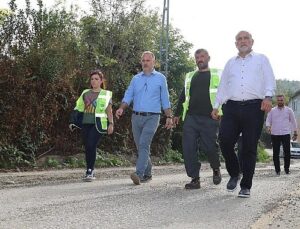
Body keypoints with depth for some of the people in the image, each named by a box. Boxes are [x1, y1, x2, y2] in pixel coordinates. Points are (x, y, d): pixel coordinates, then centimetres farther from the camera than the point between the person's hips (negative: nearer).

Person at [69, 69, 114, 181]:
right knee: (87, 147, 4)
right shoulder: (85, 93, 16)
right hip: (85, 123, 4)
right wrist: (72, 122, 10)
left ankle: (90, 171, -11)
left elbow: (109, 111, 5)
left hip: (98, 125, -4)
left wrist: (111, 123, -4)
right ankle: (91, 171, 15)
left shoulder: (106, 94, 8)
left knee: (91, 145, -17)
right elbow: (79, 109, 17)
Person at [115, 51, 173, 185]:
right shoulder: (136, 78, 14)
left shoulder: (160, 78, 6)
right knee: (140, 147, 8)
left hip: (152, 117, -4)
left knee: (144, 144, -20)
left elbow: (165, 100, 8)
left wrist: (169, 117, 3)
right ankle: (147, 174, 21)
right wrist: (121, 108, -10)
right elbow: (128, 96, 8)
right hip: (136, 117, 4)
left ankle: (139, 174, -28)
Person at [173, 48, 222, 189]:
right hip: (190, 118, 4)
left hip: (209, 119, -4)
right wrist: (177, 114, 19)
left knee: (210, 147, -6)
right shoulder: (190, 77, 21)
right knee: (189, 148, -6)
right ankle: (195, 179, 1)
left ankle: (216, 169, 24)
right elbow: (183, 96, 24)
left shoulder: (217, 75, 9)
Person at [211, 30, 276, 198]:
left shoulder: (261, 59, 16)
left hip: (254, 108, -2)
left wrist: (268, 97, -15)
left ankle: (246, 186, 5)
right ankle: (234, 174, 13)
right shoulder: (230, 63, 25)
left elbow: (270, 80, 4)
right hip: (232, 107, 3)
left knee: (249, 148, -2)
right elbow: (222, 86, 24)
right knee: (225, 141, -12)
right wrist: (216, 106, 14)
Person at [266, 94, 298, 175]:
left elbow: (293, 121, 12)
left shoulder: (289, 110, 8)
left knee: (287, 152, -4)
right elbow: (268, 120, 8)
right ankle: (277, 170, 9)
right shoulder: (272, 111, 8)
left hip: (286, 134, 0)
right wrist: (268, 127, -14)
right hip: (275, 134, 0)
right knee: (276, 153, 1)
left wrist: (295, 133, 9)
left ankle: (287, 169, 9)